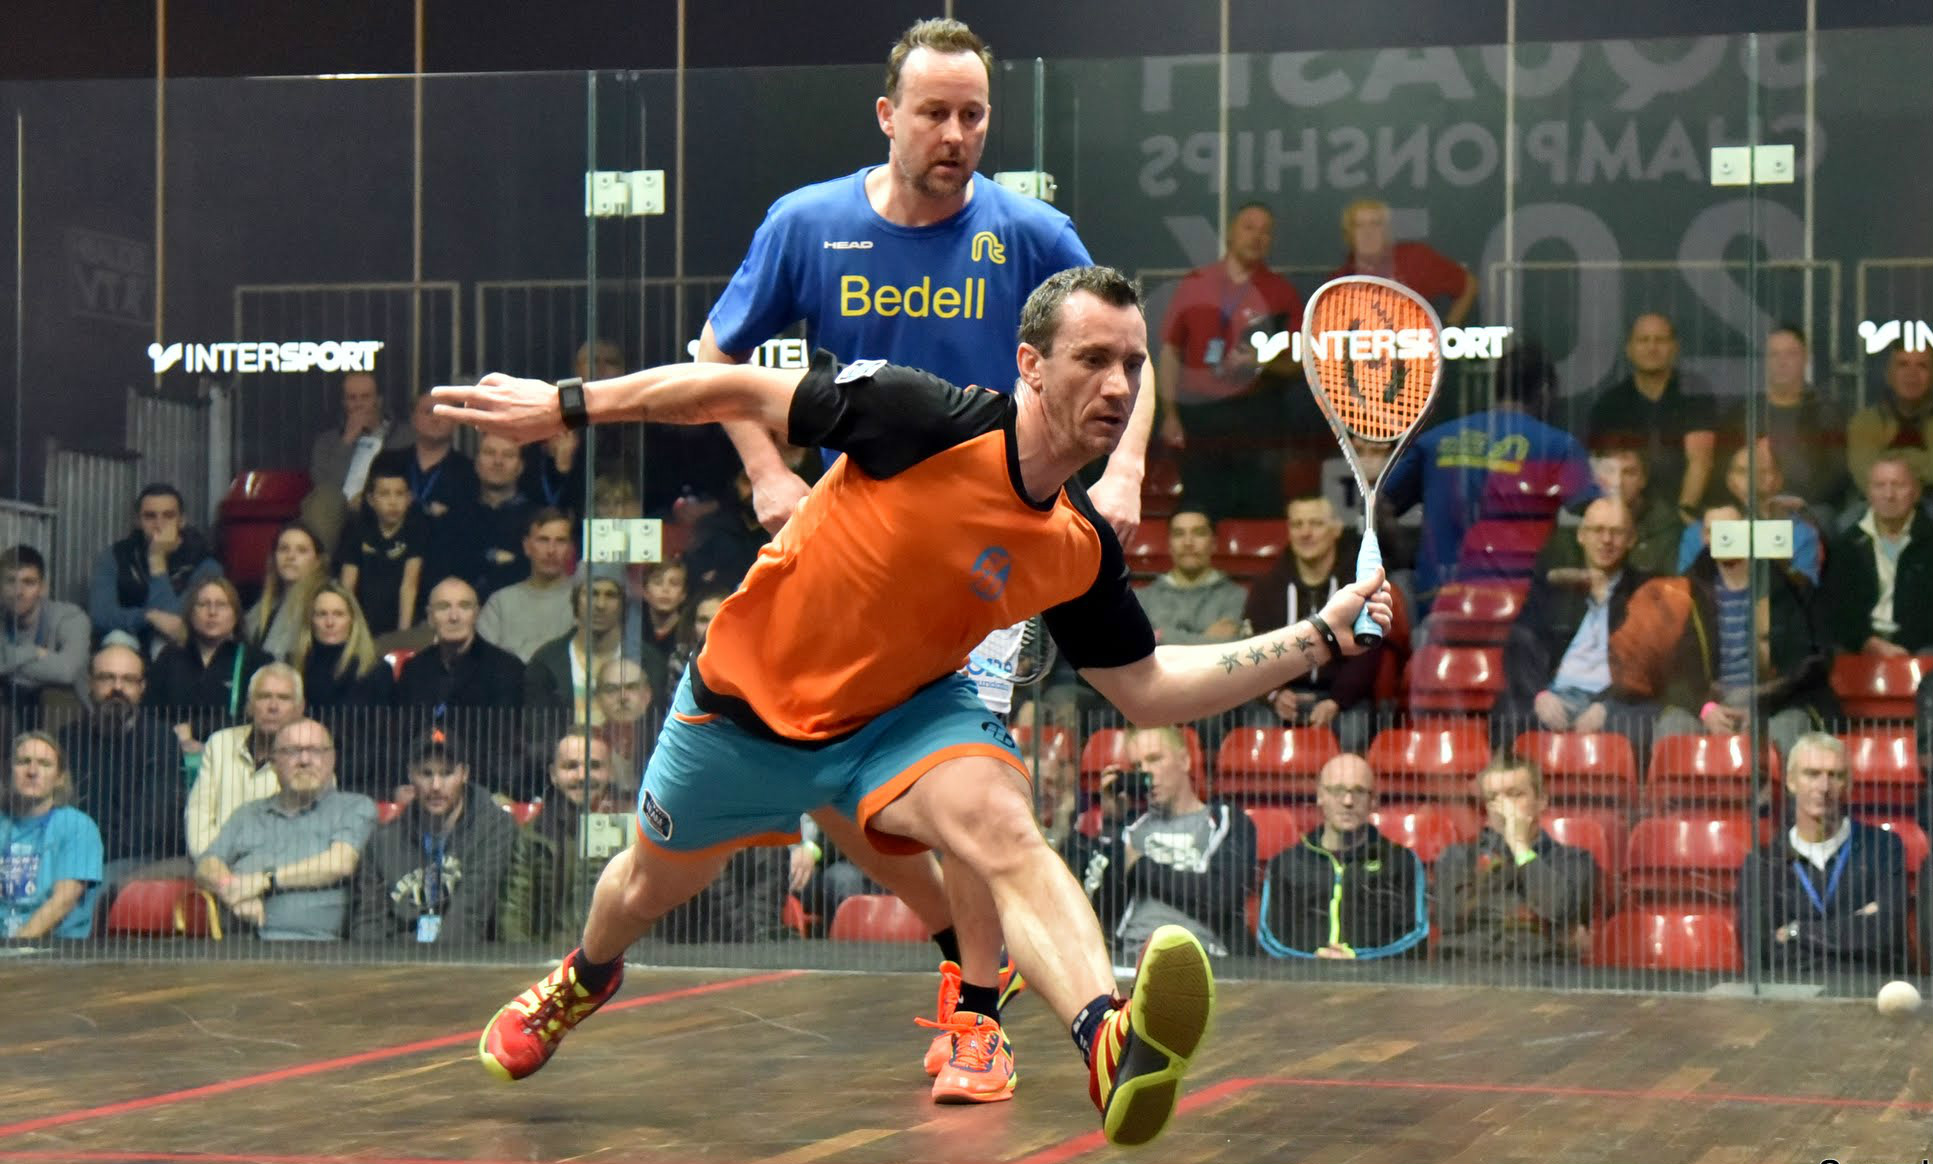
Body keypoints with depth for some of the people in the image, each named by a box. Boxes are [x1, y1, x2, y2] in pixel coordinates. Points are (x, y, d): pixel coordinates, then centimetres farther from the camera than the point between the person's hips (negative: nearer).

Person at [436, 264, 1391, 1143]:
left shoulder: (1080, 552, -12)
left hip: (904, 711, 1)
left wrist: (1319, 636, -10)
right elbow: (744, 393, -17)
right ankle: (585, 976, 60)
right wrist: (568, 403, -14)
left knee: (1000, 824, -32)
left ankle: (1111, 1048, -56)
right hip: (746, 704, -1)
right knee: (652, 884, 22)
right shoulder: (923, 419, -27)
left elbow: (1144, 688, -2)